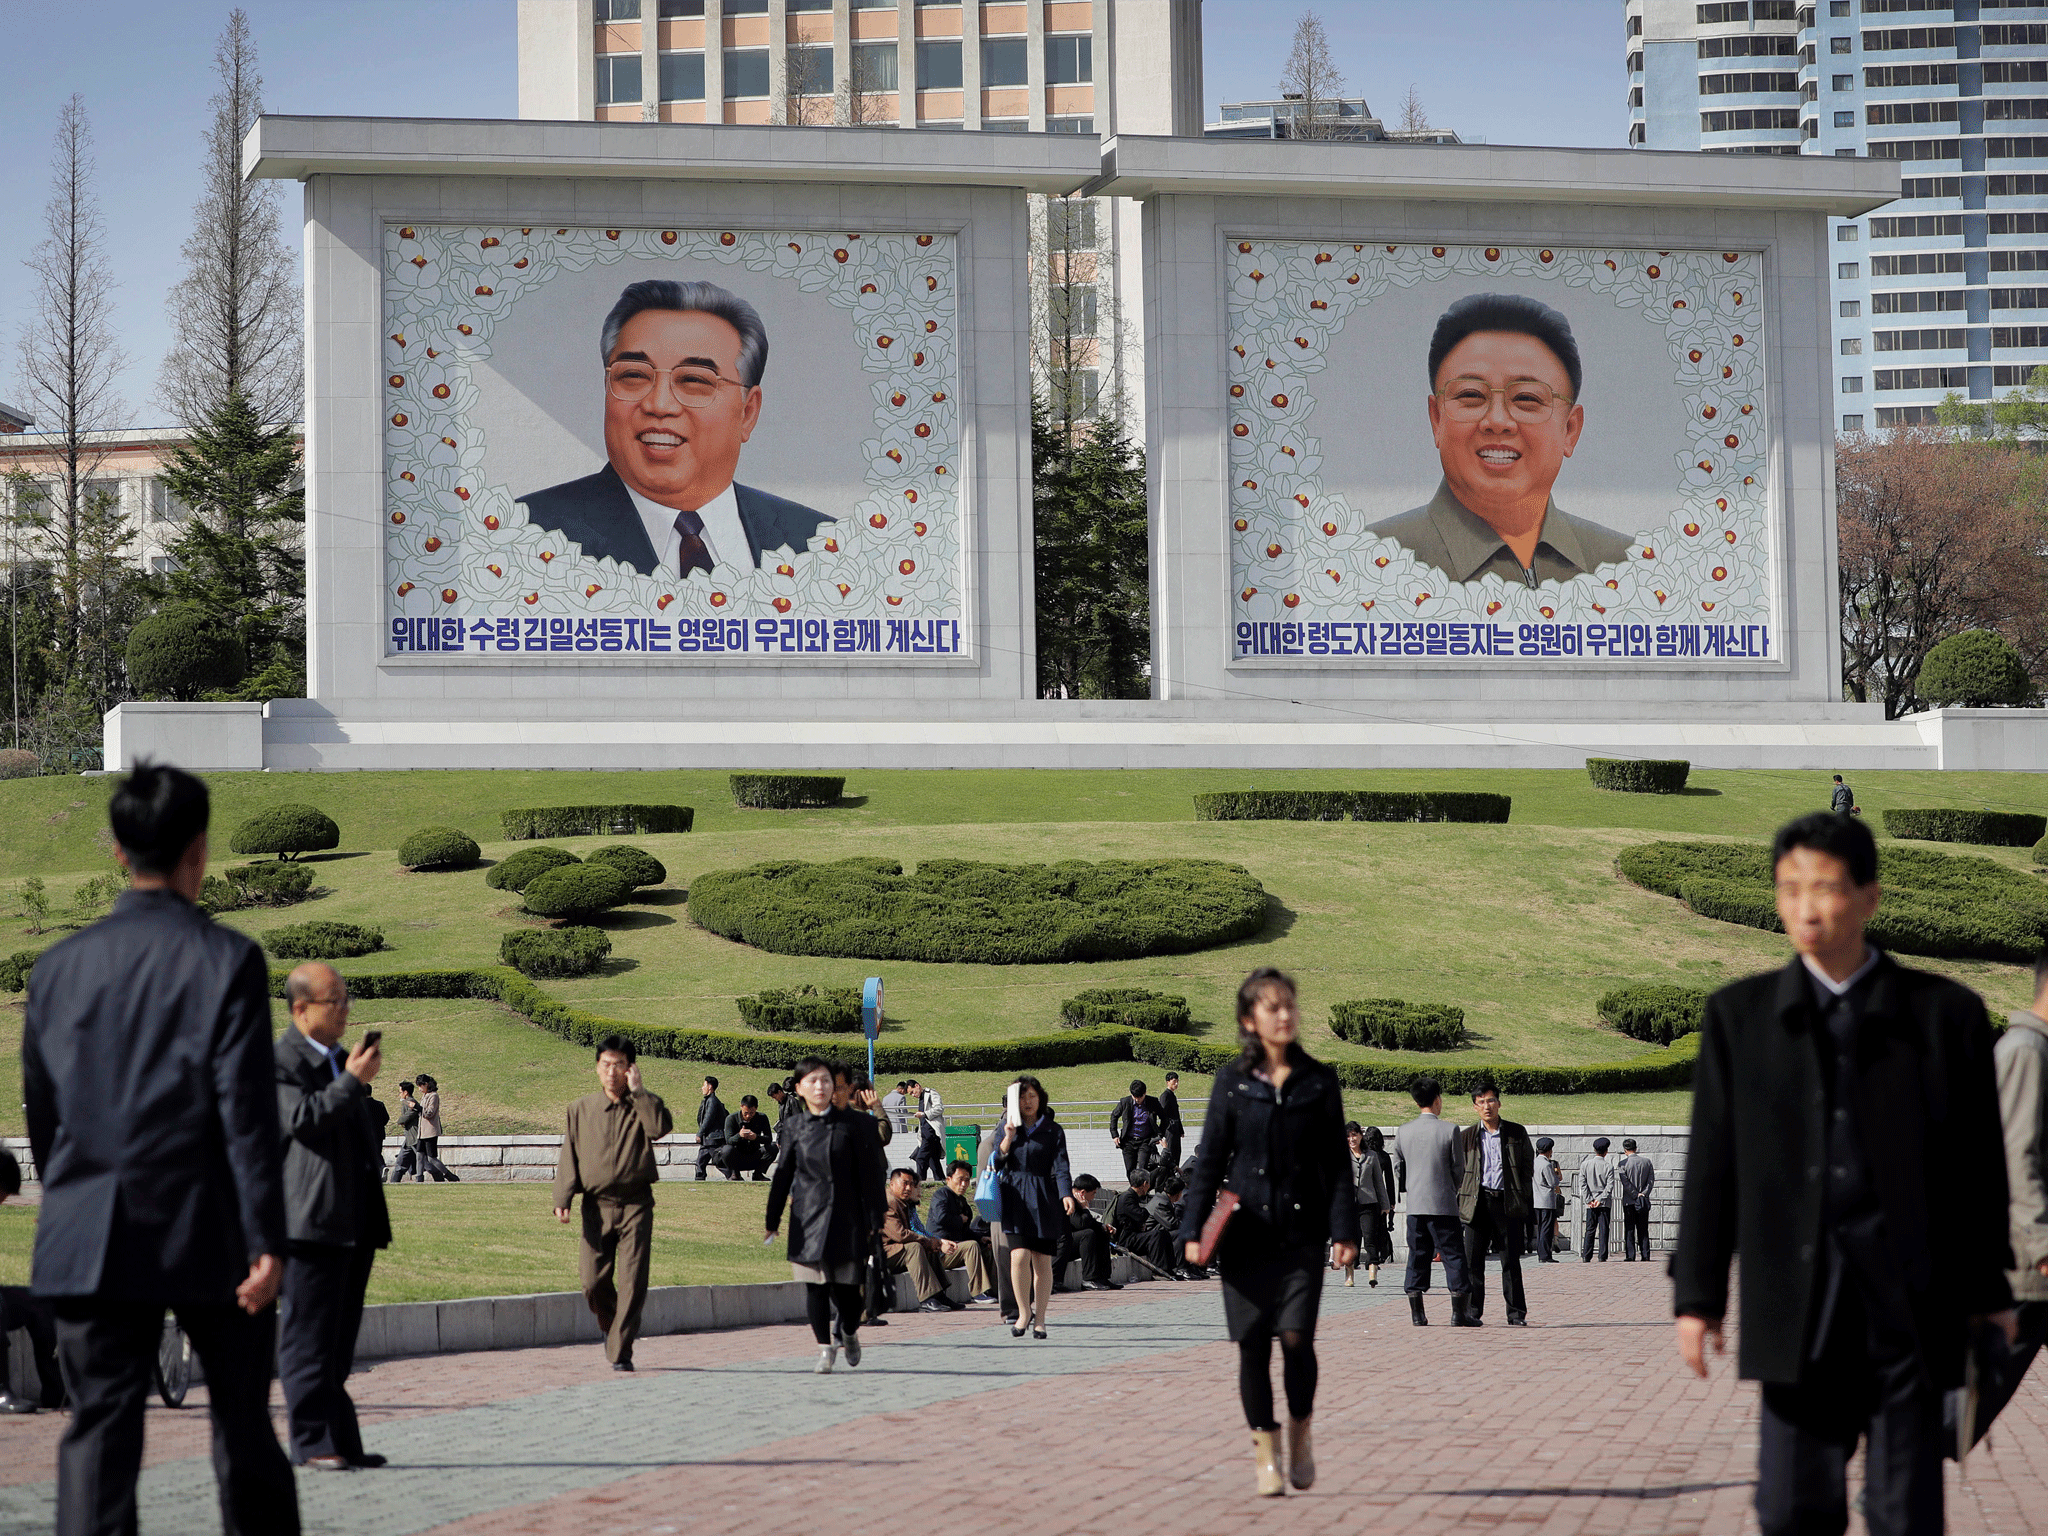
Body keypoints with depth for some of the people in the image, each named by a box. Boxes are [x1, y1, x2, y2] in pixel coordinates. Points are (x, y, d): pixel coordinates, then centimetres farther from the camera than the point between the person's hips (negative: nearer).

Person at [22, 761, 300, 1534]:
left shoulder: (59, 965, 5)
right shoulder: (226, 960, -7)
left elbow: (39, 1110, 12)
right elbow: (247, 1111, -11)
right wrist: (266, 1241, -10)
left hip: (88, 1240, 3)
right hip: (207, 1237, -3)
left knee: (98, 1429, 0)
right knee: (242, 1425, 10)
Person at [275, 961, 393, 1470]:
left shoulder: (340, 1060, 20)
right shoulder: (277, 1062, -7)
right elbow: (300, 1119, -22)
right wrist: (351, 1082, -19)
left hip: (356, 1219, 9)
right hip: (312, 1217, -9)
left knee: (340, 1337, 12)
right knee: (308, 1333, -6)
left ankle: (342, 1440, 15)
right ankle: (313, 1441, -5)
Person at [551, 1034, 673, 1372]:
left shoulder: (644, 1104, 6)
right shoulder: (580, 1109, 10)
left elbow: (661, 1127, -17)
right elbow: (569, 1156, 8)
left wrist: (638, 1091, -12)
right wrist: (562, 1199, -3)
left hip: (636, 1206, -1)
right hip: (597, 1205, 1)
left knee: (632, 1281, -8)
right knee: (593, 1280, -3)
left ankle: (620, 1353, -1)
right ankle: (610, 1327, 27)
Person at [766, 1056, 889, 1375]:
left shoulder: (852, 1124, 1)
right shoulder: (795, 1127, 6)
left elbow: (870, 1174, 1)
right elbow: (782, 1175, 9)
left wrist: (873, 1220, -3)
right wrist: (772, 1221, 8)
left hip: (847, 1217, -1)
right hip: (808, 1217, 1)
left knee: (845, 1285, -2)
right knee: (815, 1283, -1)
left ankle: (850, 1333, 27)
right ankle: (824, 1346, 10)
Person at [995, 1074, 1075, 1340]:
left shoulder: (1053, 1131, 5)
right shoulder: (1006, 1127, 11)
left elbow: (1061, 1166, -3)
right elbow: (996, 1162, 6)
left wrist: (1066, 1194, -19)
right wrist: (1008, 1138, -10)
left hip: (1044, 1199, 0)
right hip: (1014, 1197, 0)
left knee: (1042, 1261, 2)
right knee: (1019, 1256, -14)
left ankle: (1039, 1318, 12)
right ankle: (1023, 1312, 3)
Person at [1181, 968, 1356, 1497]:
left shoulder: (1319, 1081, 5)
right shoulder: (1232, 1082, 3)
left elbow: (1336, 1162, 6)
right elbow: (1209, 1161, 4)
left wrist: (1344, 1230, -3)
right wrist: (1192, 1230, -4)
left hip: (1302, 1233, 0)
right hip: (1245, 1233, 0)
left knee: (1297, 1337, -10)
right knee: (1253, 1344, 1)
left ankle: (1301, 1431, 14)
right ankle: (1265, 1448, 15)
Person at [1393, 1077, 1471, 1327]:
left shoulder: (1403, 1132, 3)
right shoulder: (1449, 1131, -8)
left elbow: (1398, 1171, 9)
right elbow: (1459, 1170, -2)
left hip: (1414, 1204, 4)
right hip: (1444, 1204, -4)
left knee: (1417, 1257, 8)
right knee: (1453, 1255, 2)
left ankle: (1417, 1314, 6)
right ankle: (1458, 1313, -2)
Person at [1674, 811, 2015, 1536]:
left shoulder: (1945, 1013, 3)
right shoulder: (1738, 1015, 8)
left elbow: (1980, 1162, 7)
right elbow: (1712, 1163, 7)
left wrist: (1988, 1288, 7)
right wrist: (1697, 1293, 3)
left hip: (1910, 1305, -1)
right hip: (1798, 1305, 1)